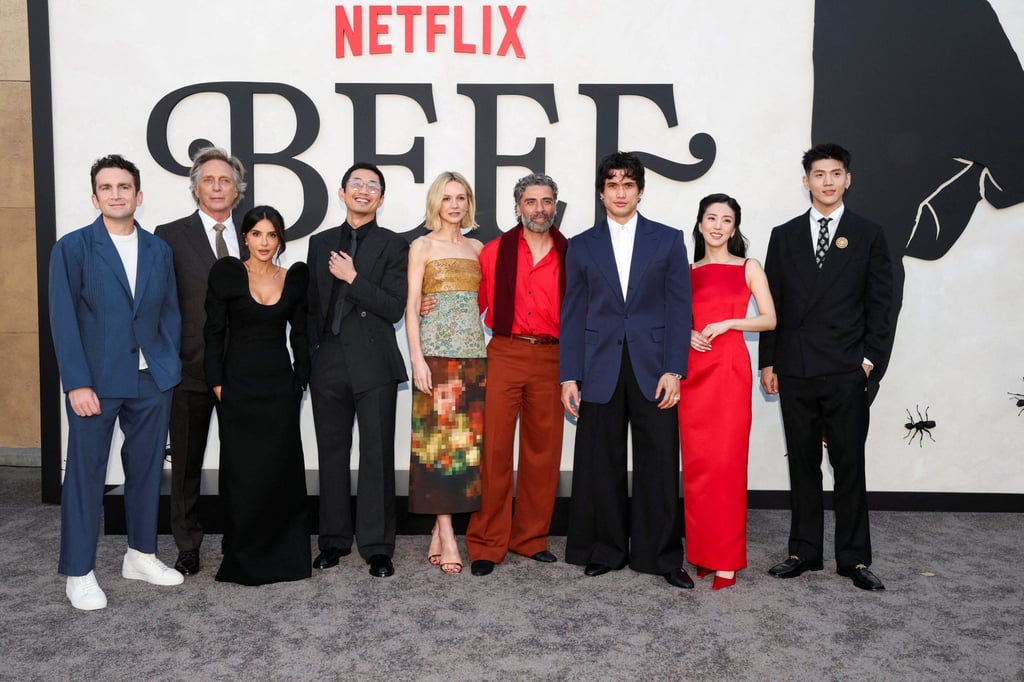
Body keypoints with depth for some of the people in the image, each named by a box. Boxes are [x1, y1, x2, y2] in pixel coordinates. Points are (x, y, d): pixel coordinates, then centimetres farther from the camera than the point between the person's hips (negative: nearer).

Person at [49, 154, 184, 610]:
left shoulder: (158, 250, 9)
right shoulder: (73, 248, -3)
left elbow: (170, 313, 10)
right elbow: (63, 319, -7)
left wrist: (170, 367, 1)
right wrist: (78, 383, -13)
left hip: (152, 382, 4)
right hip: (95, 383, -4)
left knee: (146, 470, 12)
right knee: (86, 474, 4)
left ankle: (141, 556, 28)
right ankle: (79, 572, 17)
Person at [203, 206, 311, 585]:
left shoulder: (294, 278, 5)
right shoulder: (226, 273, -1)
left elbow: (299, 334, 9)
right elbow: (214, 332, -1)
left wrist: (300, 380, 3)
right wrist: (217, 383, -6)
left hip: (280, 386, 2)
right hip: (238, 385, -2)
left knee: (281, 470, 4)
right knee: (241, 471, 2)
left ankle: (282, 554, 19)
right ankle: (242, 558, 16)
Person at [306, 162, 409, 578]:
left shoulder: (392, 245, 1)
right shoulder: (320, 243, 13)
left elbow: (395, 308, -8)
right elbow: (311, 305, 14)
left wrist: (352, 278, -12)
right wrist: (310, 356, 9)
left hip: (374, 364, -3)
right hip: (328, 364, 4)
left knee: (377, 456, 0)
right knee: (332, 454, 11)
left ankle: (377, 547, 9)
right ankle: (334, 540, 23)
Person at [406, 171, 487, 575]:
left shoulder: (477, 248, 15)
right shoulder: (422, 247, 4)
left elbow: (483, 303, 16)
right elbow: (411, 306, -2)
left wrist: (489, 352, 7)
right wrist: (417, 358, -12)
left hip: (474, 353, 5)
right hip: (437, 352, -4)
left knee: (467, 439, 2)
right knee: (439, 436, -7)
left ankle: (438, 534, 10)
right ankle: (447, 538, -4)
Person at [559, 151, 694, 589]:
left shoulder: (668, 240, 6)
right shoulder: (582, 246, 9)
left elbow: (679, 307, 2)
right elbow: (572, 314, 7)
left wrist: (673, 370, -7)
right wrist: (569, 377, 0)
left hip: (653, 368, -1)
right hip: (600, 370, 1)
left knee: (659, 465, 3)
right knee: (600, 466, 6)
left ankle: (661, 556, 16)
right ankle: (605, 550, 21)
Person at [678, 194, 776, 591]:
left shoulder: (749, 268, 7)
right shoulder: (687, 272, 14)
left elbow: (769, 319, 1)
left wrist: (727, 323, -11)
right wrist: (687, 334, -4)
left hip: (730, 369, -3)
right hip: (692, 371, 3)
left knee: (726, 461, -5)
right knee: (696, 462, 4)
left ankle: (727, 559, 4)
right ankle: (701, 551, 16)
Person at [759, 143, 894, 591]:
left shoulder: (868, 236, 6)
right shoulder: (784, 236, 10)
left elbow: (880, 303, 4)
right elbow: (772, 303, 8)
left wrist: (869, 358, -5)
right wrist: (768, 362, 4)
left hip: (847, 373, -2)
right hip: (795, 372, 2)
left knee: (849, 465, 3)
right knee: (802, 464, 9)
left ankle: (854, 558, 14)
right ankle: (804, 551, 19)